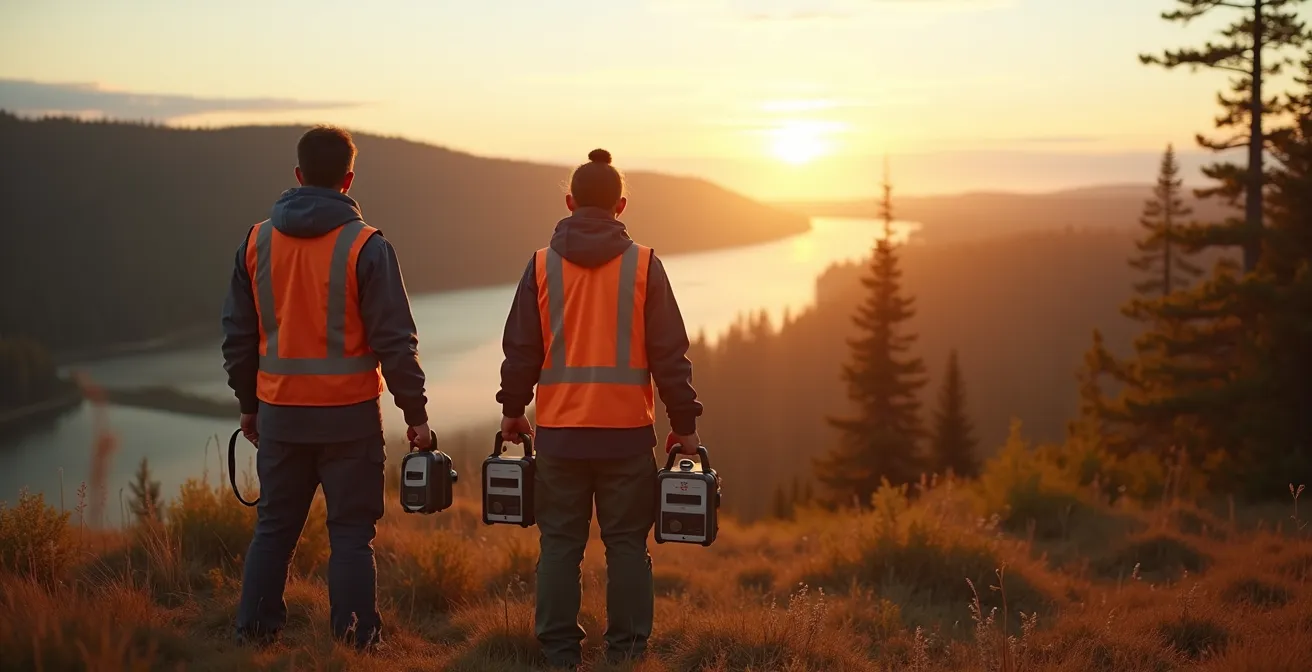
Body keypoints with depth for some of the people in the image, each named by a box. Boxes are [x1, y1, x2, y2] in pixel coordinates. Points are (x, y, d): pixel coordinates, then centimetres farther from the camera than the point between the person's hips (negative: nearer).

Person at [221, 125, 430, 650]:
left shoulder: (258, 241, 3)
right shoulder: (365, 246, -10)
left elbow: (237, 334, 9)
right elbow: (395, 340, -11)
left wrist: (249, 403, 21)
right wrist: (416, 414, -3)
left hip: (280, 413, 4)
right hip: (349, 413, -4)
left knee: (274, 527, 15)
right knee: (351, 533, 4)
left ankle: (255, 633, 18)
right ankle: (356, 641, 5)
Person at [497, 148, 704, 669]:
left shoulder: (543, 265, 2)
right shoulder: (643, 265, -2)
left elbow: (520, 349, 5)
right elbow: (669, 353, -1)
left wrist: (512, 410, 19)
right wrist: (685, 424, 7)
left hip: (560, 432, 1)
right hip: (627, 431, -1)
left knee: (560, 544, 8)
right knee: (627, 543, 6)